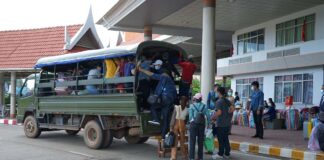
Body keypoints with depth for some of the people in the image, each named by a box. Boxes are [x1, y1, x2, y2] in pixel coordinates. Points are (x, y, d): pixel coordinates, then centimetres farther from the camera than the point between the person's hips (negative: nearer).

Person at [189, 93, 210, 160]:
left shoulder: (192, 106, -6)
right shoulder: (204, 106, 1)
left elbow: (190, 116, -11)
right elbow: (208, 115, -4)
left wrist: (191, 121, 5)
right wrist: (209, 123, 4)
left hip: (194, 124, -3)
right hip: (202, 124, 3)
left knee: (192, 141, 2)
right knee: (200, 141, 11)